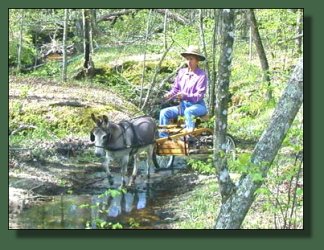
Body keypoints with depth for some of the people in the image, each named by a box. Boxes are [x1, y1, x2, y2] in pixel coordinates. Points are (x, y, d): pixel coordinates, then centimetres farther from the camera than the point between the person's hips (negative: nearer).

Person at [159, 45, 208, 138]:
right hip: (183, 105, 6)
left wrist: (185, 95, -32)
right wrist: (170, 94, -13)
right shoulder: (182, 72, 5)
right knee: (164, 112, -12)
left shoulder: (201, 75, -11)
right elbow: (175, 88, 10)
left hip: (198, 105, -6)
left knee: (188, 111, -38)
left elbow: (199, 96, -17)